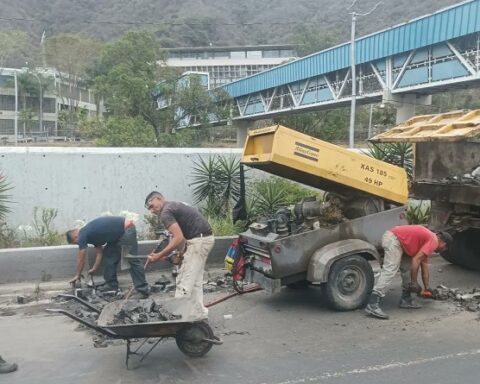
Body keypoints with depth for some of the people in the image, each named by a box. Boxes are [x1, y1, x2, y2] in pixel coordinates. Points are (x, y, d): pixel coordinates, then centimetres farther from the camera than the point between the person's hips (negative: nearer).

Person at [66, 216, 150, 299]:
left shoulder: (83, 235, -7)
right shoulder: (91, 234, 18)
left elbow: (81, 259, -1)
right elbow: (99, 252, 20)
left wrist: (77, 275, 10)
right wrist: (94, 269, 19)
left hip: (127, 230, -10)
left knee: (133, 260, -11)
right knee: (108, 255, 14)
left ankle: (143, 291, -12)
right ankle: (111, 285, 20)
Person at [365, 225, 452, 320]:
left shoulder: (429, 238, 24)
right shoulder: (434, 241, -4)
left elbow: (424, 265, 29)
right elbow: (416, 260, -13)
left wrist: (427, 288, 32)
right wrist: (414, 282, -6)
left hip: (393, 238, 11)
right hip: (393, 239, -11)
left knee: (408, 269, 16)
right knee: (389, 271, -18)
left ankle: (406, 299, 21)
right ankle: (372, 305, -25)